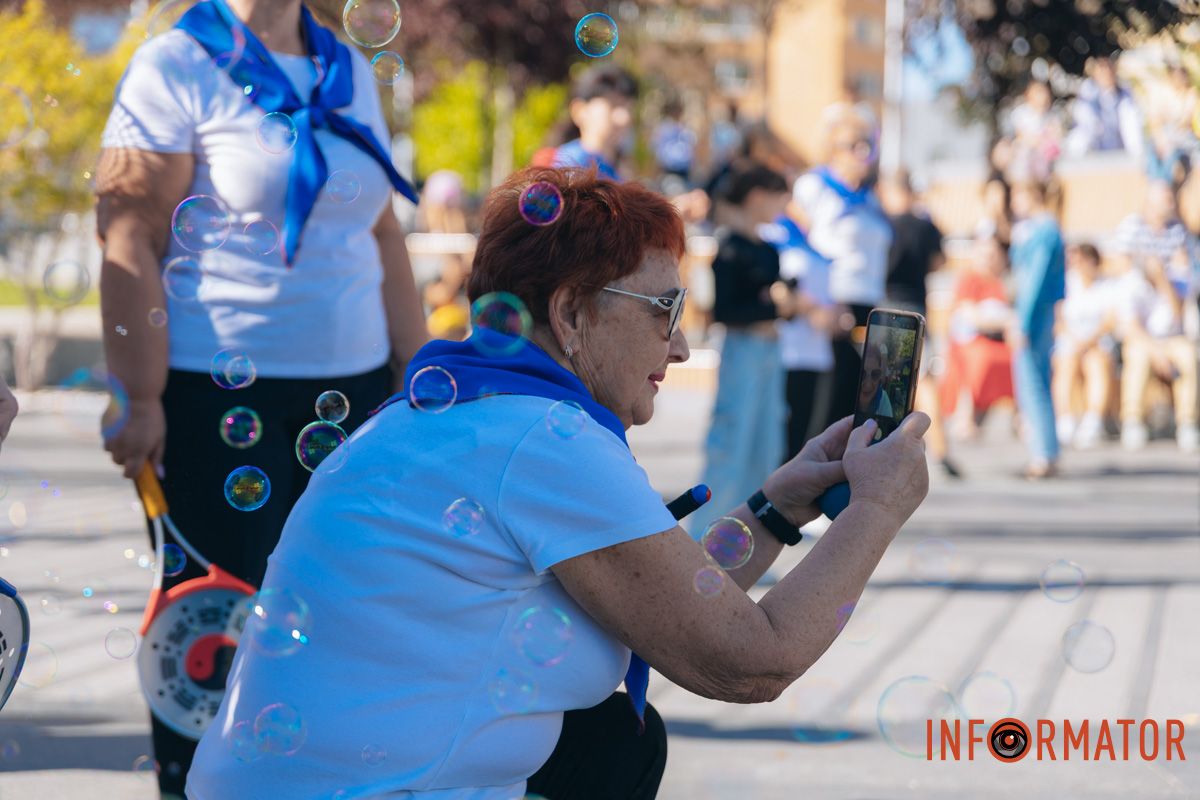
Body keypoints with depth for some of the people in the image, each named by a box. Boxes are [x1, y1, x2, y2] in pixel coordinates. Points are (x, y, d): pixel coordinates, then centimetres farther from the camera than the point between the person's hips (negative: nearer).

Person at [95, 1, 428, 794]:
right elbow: (129, 239, -10)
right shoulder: (177, 68, -5)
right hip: (217, 394, -6)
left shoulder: (352, 74, 14)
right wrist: (139, 399, -15)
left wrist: (415, 367, 15)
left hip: (350, 389, 6)